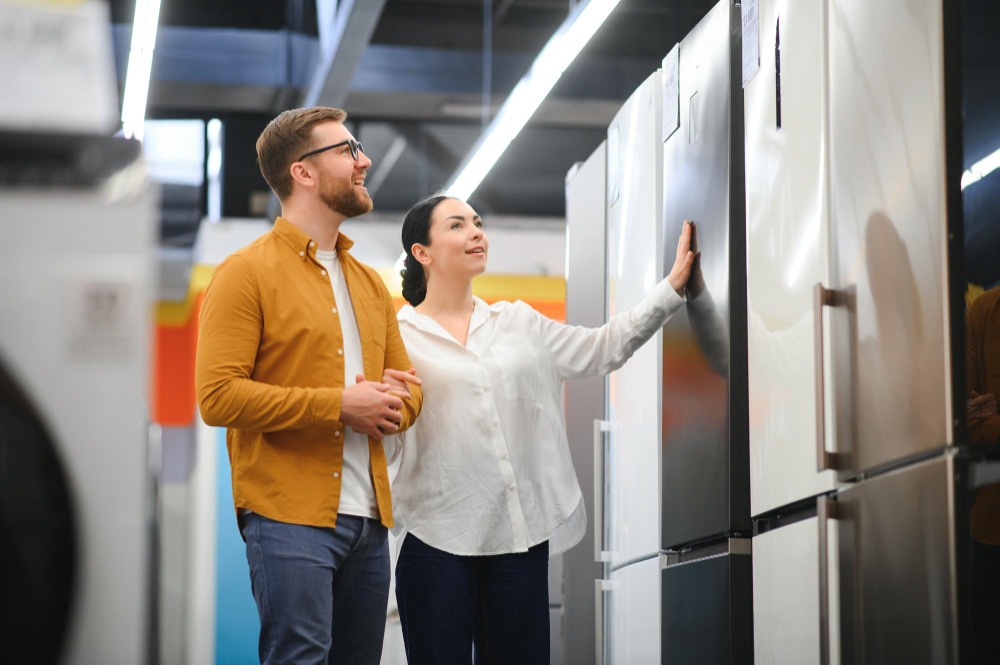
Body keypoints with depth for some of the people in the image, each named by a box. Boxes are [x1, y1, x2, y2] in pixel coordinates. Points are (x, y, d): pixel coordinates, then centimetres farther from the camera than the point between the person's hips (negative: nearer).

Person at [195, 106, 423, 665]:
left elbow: (408, 384, 22)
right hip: (291, 518, -7)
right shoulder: (247, 273, -4)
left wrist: (391, 408, -4)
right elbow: (218, 396, -13)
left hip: (370, 519, 7)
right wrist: (338, 405, -15)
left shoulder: (369, 282, 19)